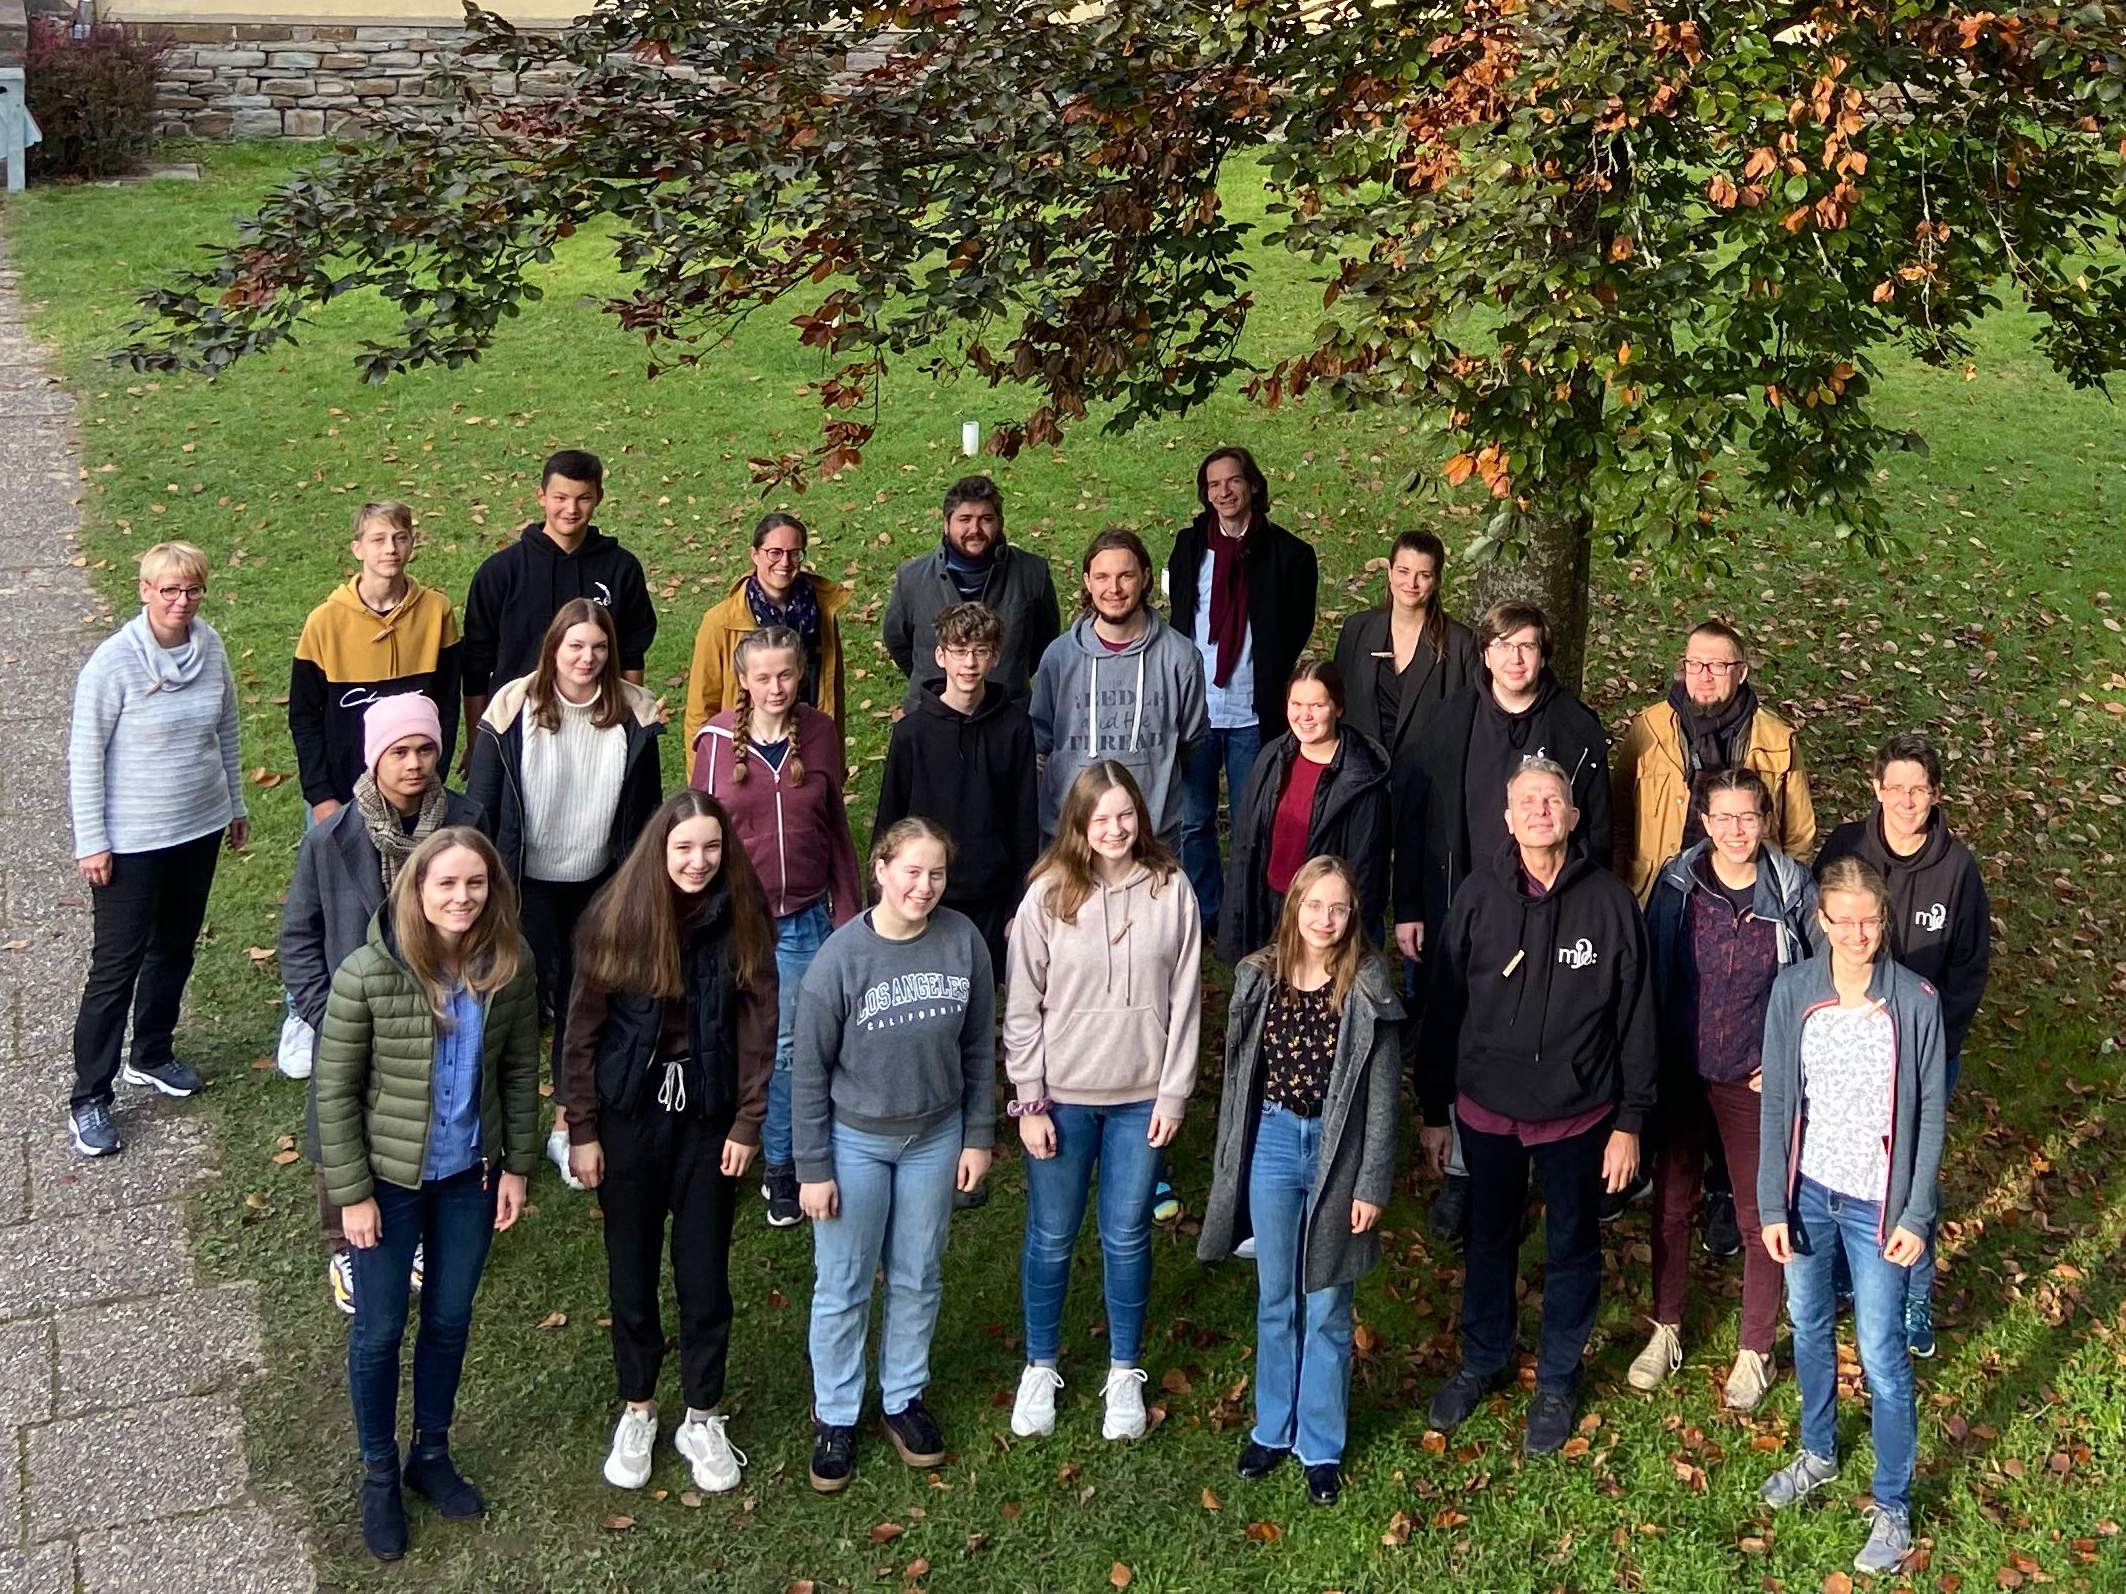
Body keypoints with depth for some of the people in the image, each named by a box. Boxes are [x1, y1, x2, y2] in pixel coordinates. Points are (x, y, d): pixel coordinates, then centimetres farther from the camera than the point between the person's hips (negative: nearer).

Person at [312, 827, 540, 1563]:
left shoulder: (509, 966, -12)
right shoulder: (366, 974, -23)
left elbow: (520, 1069, 0)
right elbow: (335, 1091, -14)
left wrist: (517, 1166, 2)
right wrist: (352, 1193, -11)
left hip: (471, 1175, 3)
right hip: (390, 1178, -3)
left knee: (450, 1321, 20)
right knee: (378, 1332, 13)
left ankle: (431, 1453, 43)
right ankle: (379, 1474, 36)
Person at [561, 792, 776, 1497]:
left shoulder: (743, 922, -8)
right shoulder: (614, 919, -11)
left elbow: (758, 1028, -3)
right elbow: (583, 1031, -5)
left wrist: (748, 1123, -5)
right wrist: (582, 1129, -5)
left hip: (709, 1118, 0)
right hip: (628, 1114, 0)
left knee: (705, 1272, 8)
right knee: (632, 1267, 13)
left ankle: (703, 1418, 25)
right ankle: (636, 1410, 31)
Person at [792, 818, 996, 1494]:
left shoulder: (963, 941, -12)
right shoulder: (841, 956, -20)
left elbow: (978, 1046, 0)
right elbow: (809, 1070, -11)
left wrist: (978, 1135, 3)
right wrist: (813, 1168, -9)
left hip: (935, 1138, 3)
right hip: (855, 1141, -2)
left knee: (918, 1280, 18)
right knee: (841, 1289, 10)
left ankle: (903, 1398, 38)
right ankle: (835, 1416, 29)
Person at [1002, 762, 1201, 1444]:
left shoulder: (1170, 889, -6)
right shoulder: (1048, 895, -9)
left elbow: (1184, 1000, -1)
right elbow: (1022, 1008, -5)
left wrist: (1174, 1093, -3)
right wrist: (1030, 1102, -6)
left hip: (1142, 1097, 1)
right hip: (1062, 1097, 0)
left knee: (1127, 1237, 12)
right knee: (1051, 1236, 11)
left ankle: (1125, 1371, 30)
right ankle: (1040, 1367, 31)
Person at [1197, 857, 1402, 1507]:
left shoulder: (1369, 988, -12)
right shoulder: (1259, 977, -4)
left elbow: (1383, 1093, -9)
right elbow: (1239, 1072, 5)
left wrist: (1371, 1185, -9)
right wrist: (1230, 1164, 7)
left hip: (1339, 1151, -2)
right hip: (1273, 1141, 3)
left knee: (1326, 1306, 9)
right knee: (1275, 1300, 15)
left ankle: (1321, 1445, 23)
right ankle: (1272, 1428, 31)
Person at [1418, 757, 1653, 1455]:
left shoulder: (1609, 900, -11)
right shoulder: (1479, 897, -8)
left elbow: (1635, 1017, -4)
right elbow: (1442, 1006, 0)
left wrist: (1630, 1121, -4)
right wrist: (1433, 1110, 3)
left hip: (1577, 1115, -1)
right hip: (1487, 1110, 1)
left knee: (1571, 1248, 15)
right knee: (1489, 1239, 19)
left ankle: (1557, 1381, 35)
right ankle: (1481, 1362, 40)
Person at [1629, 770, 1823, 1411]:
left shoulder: (1795, 890, -12)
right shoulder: (1677, 882, -9)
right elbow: (1650, 971, 1)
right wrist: (1650, 1057, -2)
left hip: (1757, 1079, -2)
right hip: (1678, 1071, 2)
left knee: (1761, 1213, 8)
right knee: (1671, 1201, 15)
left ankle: (1755, 1351, 26)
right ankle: (1665, 1329, 34)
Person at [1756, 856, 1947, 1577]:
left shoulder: (1916, 1001, -13)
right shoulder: (1793, 990, -7)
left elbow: (1930, 1113, -6)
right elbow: (1777, 1102, -2)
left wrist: (1916, 1215, -8)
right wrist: (1773, 1205, -3)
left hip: (1877, 1205, -3)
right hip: (1807, 1193, 3)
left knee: (1881, 1356, 2)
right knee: (1809, 1329, 20)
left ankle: (1892, 1505, 19)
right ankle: (1818, 1452, 43)